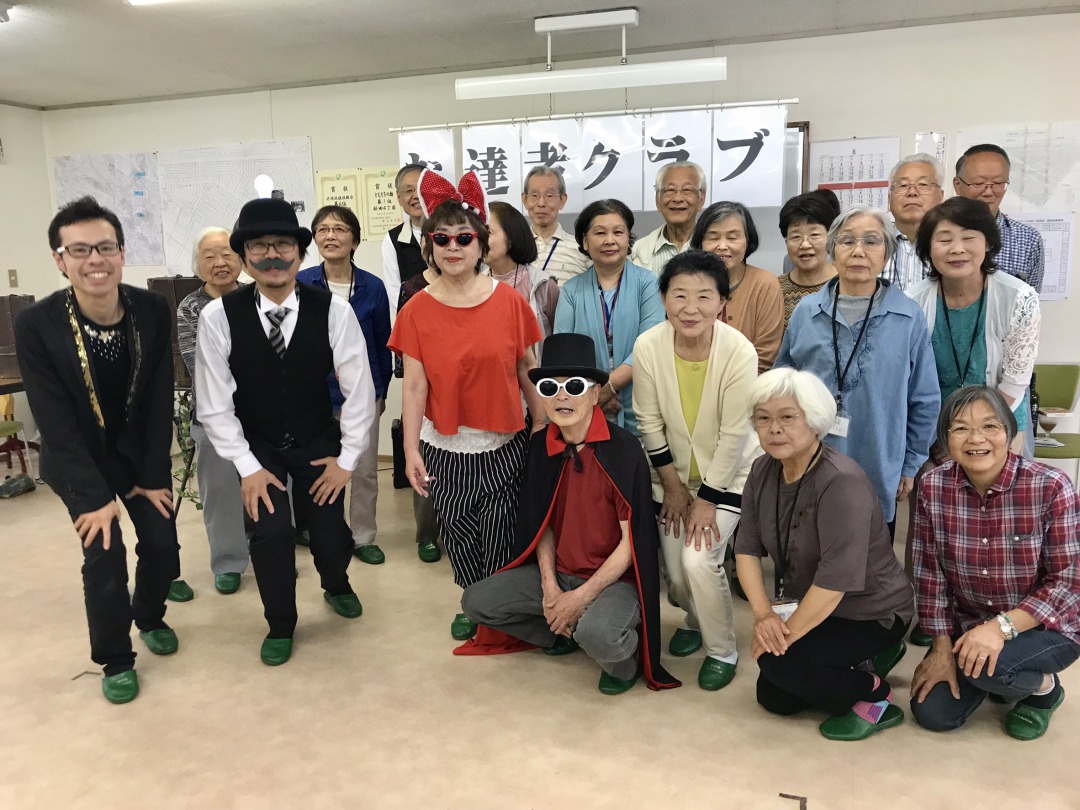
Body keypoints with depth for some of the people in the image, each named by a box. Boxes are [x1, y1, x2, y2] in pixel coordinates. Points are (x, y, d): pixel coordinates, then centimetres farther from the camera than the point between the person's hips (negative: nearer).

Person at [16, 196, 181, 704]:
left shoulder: (153, 311, -17)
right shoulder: (35, 325, -24)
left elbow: (160, 401, -11)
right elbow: (56, 424, -20)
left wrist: (154, 476, -9)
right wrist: (96, 497, -21)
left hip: (140, 449, 2)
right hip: (78, 461, -2)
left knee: (163, 544, 2)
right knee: (104, 555, -9)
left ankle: (149, 617, 36)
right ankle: (115, 659, 17)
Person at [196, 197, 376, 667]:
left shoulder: (332, 310, -19)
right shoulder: (218, 317, -18)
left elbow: (359, 390, -11)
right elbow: (214, 404, -11)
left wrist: (347, 458, -8)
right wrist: (247, 467, -11)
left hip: (318, 443, 0)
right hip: (257, 448, 0)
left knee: (330, 533, -1)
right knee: (271, 533, -12)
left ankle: (335, 585, 38)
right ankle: (280, 626, 17)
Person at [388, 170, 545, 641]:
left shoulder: (509, 301, -5)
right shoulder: (417, 311, -4)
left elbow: (527, 370, 0)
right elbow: (414, 385, -5)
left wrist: (545, 428, 1)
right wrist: (411, 450, -8)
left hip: (505, 445, -1)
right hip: (445, 448, 1)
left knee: (501, 540, 6)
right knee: (459, 536, 13)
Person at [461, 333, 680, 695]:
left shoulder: (623, 450, -19)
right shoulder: (540, 447, -2)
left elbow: (632, 539, -17)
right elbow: (542, 522, 6)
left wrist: (580, 597, -19)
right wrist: (549, 585, -8)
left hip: (613, 577, -6)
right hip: (557, 572, 6)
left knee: (597, 635, -35)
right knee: (476, 600, -5)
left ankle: (625, 654, 4)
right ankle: (561, 634, 17)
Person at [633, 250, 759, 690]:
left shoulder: (739, 351, -27)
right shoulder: (648, 346, -20)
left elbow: (734, 435, -20)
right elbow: (649, 422, -8)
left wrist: (707, 500, -14)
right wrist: (672, 485, -1)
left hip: (728, 472, -3)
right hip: (674, 470, 3)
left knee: (698, 559, -16)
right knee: (675, 570, 6)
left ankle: (722, 651, 11)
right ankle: (696, 619, 42)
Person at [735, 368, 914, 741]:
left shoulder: (841, 483, -31)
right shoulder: (764, 471, -6)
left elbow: (835, 581, -33)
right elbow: (747, 548, -6)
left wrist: (785, 635, -26)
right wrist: (763, 614, -19)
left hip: (869, 611, -8)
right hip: (806, 606, 8)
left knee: (777, 662, -25)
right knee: (773, 699, 11)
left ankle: (874, 694, 0)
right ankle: (867, 660, 25)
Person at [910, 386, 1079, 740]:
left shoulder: (1050, 486, -22)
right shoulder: (933, 487, -12)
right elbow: (930, 573, -5)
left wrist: (1002, 627, -29)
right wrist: (941, 647, -8)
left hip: (1047, 626, -3)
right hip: (968, 624, 4)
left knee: (989, 665, -32)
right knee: (932, 714, -4)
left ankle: (1043, 687, 5)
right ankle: (1001, 678, 26)